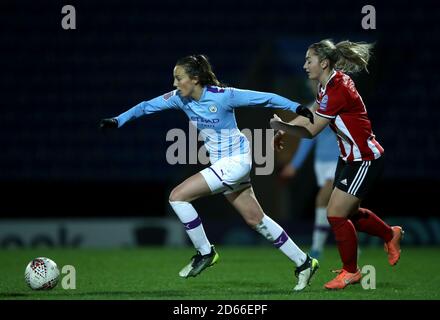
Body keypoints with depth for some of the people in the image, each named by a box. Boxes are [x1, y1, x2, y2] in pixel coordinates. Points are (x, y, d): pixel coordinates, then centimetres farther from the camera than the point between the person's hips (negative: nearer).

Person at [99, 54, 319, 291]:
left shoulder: (222, 96, -20)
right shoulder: (180, 98, -1)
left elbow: (264, 98, -15)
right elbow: (148, 106, 9)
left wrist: (297, 108, -15)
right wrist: (118, 120, 6)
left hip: (236, 160, -8)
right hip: (221, 164, 8)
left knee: (178, 196, -14)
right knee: (255, 220, 11)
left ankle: (205, 253, 0)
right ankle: (303, 262, 20)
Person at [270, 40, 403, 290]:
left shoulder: (336, 90, -25)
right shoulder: (329, 84, 4)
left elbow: (312, 131, -22)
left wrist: (282, 126, -17)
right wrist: (284, 129, 11)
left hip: (365, 159, -10)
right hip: (350, 157, 10)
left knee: (336, 215, -6)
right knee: (348, 213, 19)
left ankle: (350, 271, 12)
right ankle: (390, 234, 43)